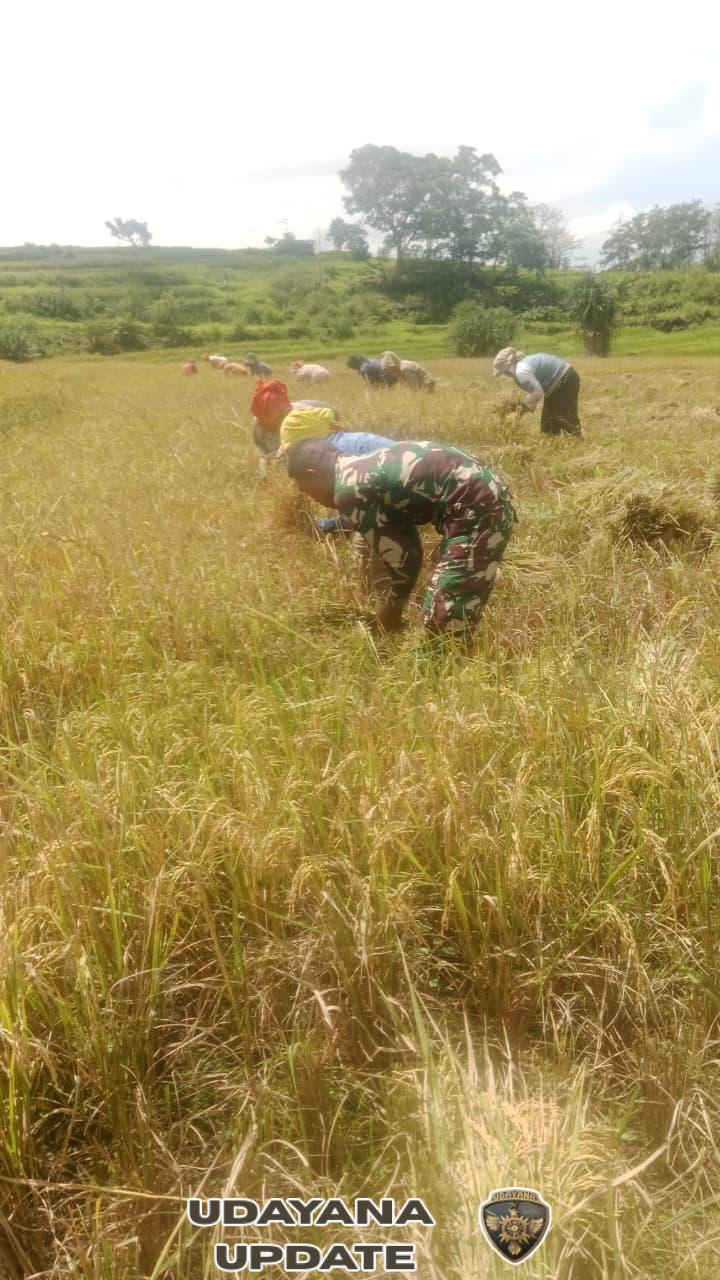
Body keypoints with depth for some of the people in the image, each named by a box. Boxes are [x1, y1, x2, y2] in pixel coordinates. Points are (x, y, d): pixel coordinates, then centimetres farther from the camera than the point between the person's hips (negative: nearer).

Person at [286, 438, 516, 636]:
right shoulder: (366, 468, 19)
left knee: (443, 625, -5)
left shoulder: (348, 492, -10)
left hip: (476, 510, -10)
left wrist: (392, 608, 10)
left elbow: (401, 557, -8)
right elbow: (404, 544, 24)